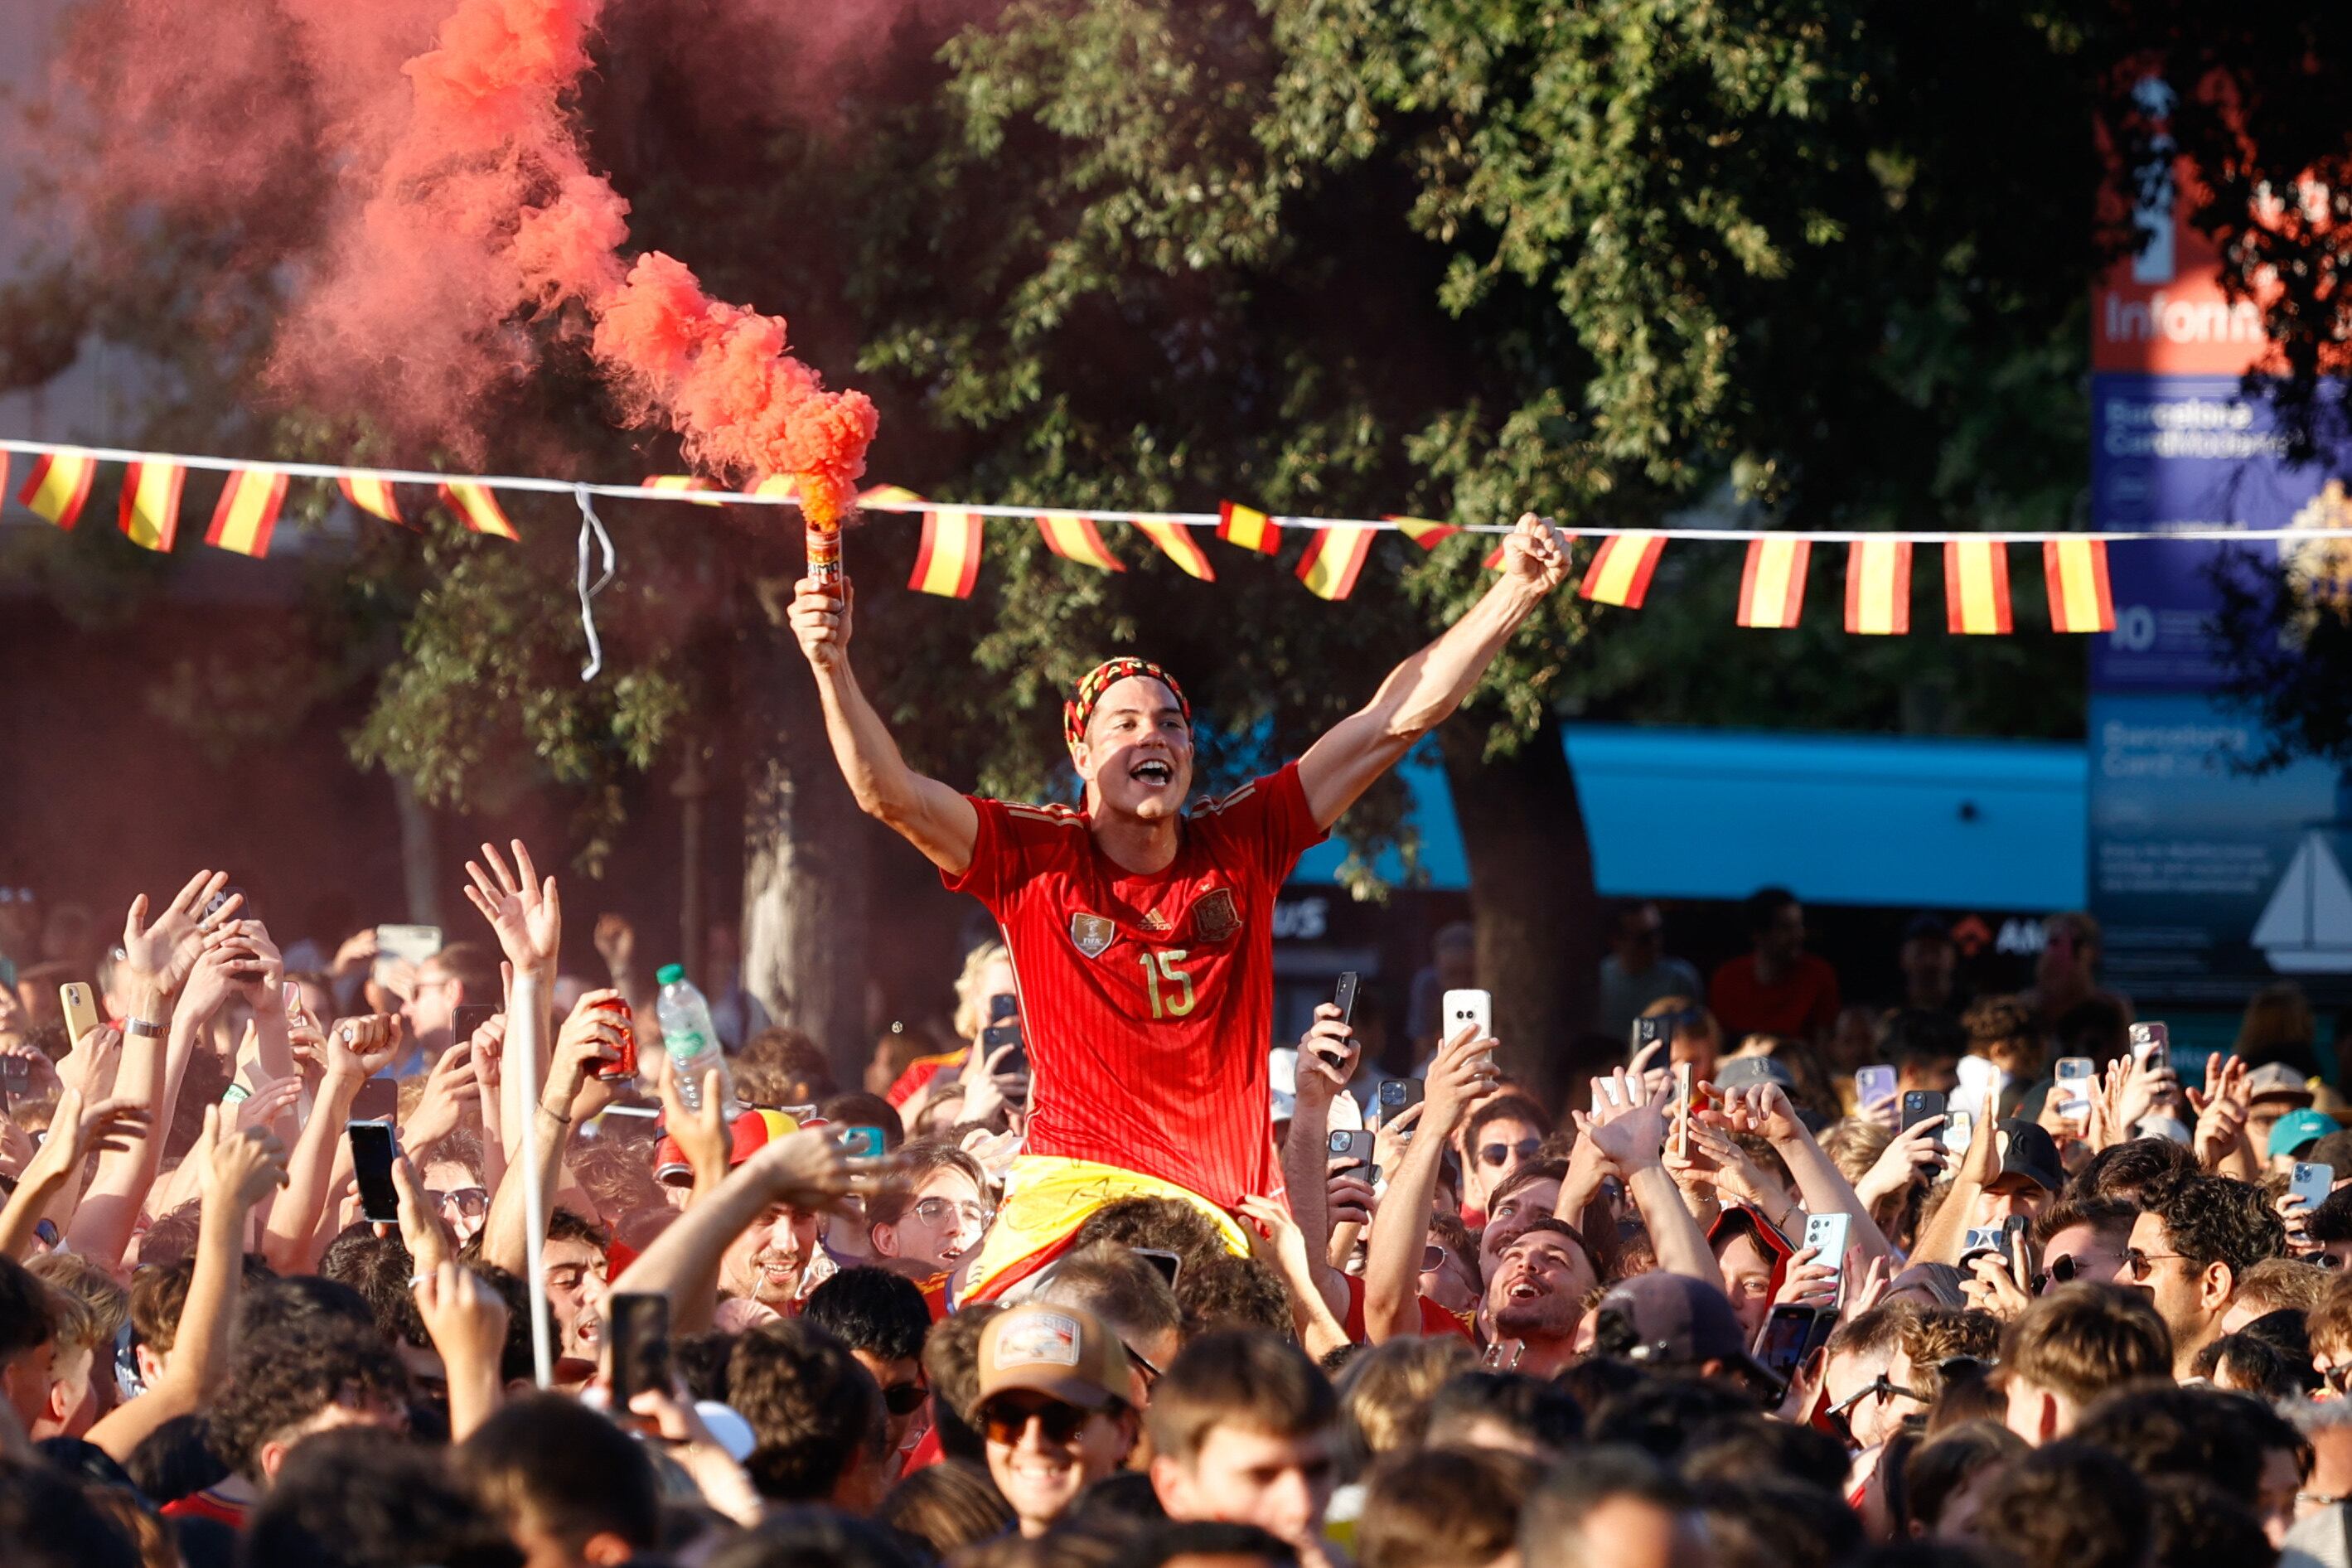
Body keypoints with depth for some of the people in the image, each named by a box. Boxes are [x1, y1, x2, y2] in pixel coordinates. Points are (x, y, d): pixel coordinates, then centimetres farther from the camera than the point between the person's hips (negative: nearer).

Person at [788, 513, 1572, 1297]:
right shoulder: (1035, 856, 3)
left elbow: (1395, 719, 10)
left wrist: (1516, 591, 7)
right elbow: (889, 792, -8)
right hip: (1073, 1199, -3)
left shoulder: (1242, 843, 10)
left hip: (1228, 1209, 3)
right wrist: (833, 668, -24)